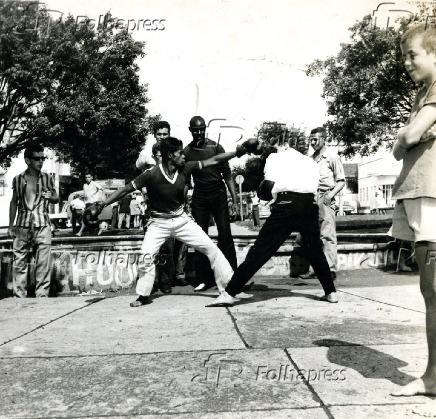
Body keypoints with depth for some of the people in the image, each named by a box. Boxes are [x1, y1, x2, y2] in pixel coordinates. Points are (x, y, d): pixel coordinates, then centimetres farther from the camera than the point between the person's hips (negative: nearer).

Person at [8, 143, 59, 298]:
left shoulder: (47, 178, 4)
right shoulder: (18, 179, 6)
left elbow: (56, 199, 12)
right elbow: (14, 202, 13)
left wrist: (50, 197, -11)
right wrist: (11, 225, 10)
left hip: (42, 226, -1)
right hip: (22, 227, 1)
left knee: (43, 263, -3)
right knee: (19, 262, 3)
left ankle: (42, 295, 4)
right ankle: (19, 296, 12)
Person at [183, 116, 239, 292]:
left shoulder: (215, 147, 0)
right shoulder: (187, 152, 4)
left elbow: (227, 174, 1)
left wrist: (234, 199, -5)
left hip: (218, 193, -1)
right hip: (199, 196, 2)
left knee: (225, 234, -5)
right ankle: (204, 279, 8)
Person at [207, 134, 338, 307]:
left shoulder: (275, 158, 13)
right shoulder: (311, 162, 27)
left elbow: (268, 186, -1)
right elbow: (314, 187, 15)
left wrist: (266, 193, 20)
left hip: (286, 204, -4)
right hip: (310, 205, 4)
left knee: (259, 250, -6)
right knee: (316, 251, 22)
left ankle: (229, 293, -6)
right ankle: (331, 292, 25)